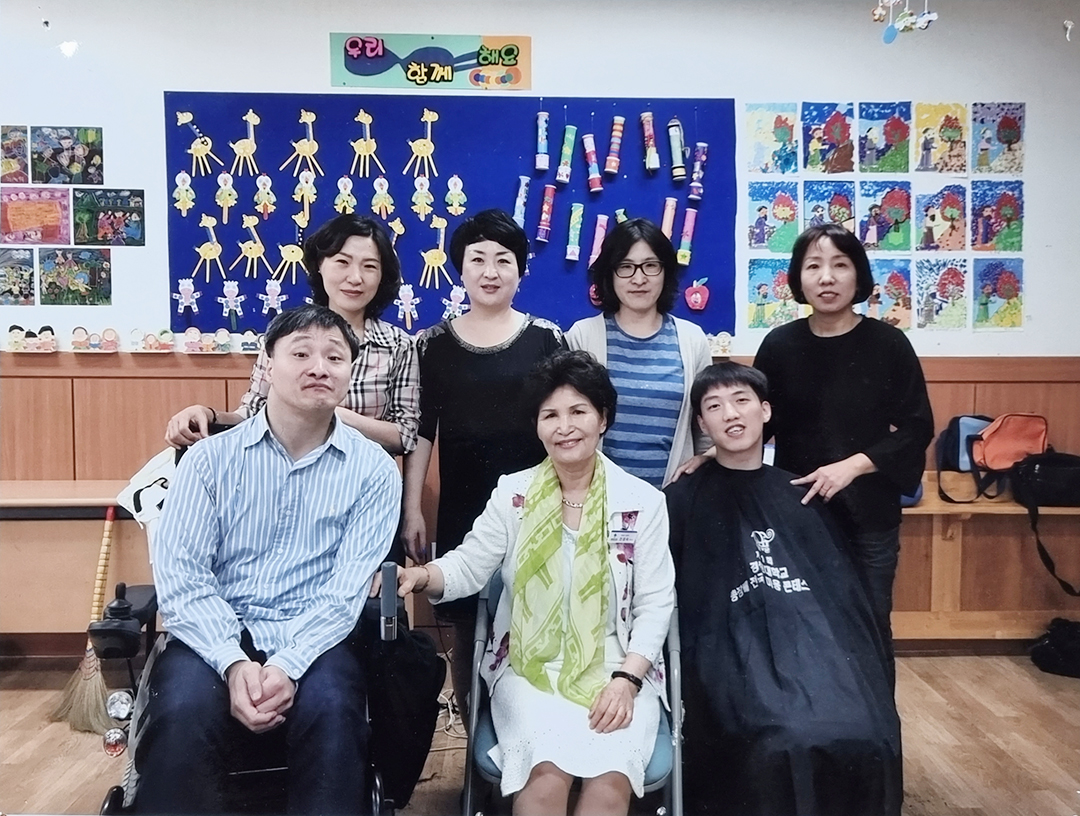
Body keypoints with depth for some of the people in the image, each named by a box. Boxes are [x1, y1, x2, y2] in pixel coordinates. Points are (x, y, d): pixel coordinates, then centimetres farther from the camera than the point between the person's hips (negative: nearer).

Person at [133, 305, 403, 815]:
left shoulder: (373, 470, 1)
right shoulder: (210, 457, 4)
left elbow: (347, 589, -6)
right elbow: (179, 571, -5)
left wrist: (287, 665, -22)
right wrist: (233, 662, -20)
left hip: (313, 641, 0)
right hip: (216, 638, 1)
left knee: (330, 709, -31)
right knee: (182, 713, -29)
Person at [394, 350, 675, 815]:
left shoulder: (643, 501, 1)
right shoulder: (512, 494, 4)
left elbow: (656, 602, 0)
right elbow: (468, 566, -1)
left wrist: (626, 678, -12)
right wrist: (422, 577, -23)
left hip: (617, 670, 0)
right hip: (529, 668, 0)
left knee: (611, 778, -26)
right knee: (546, 773, -27)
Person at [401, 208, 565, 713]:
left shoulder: (547, 338, 1)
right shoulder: (435, 343, 3)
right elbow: (421, 431, 5)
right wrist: (412, 510, 1)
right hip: (462, 508, 1)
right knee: (467, 632, 7)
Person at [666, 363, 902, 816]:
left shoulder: (799, 496, 19)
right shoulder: (685, 500, 10)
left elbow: (843, 591, 19)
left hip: (818, 640, 3)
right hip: (736, 650, -3)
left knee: (864, 738, -25)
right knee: (782, 744, -30)